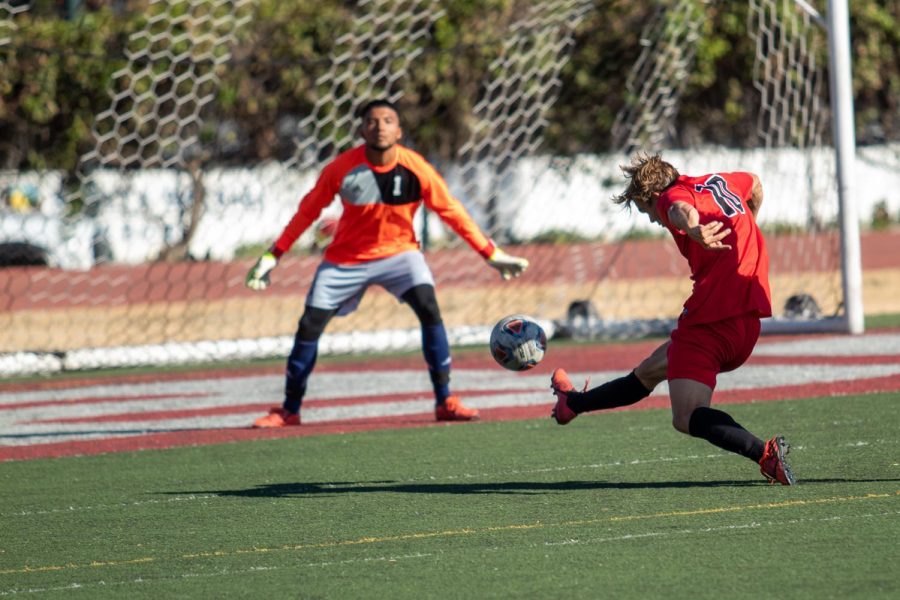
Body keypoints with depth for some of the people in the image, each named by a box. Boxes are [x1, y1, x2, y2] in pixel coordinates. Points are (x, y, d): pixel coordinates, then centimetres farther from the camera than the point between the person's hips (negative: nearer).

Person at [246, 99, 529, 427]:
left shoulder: (416, 169, -18)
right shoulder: (342, 168, -18)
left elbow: (452, 212, -6)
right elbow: (308, 211, -6)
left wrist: (491, 254, -6)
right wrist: (273, 256, -6)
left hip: (399, 250, 0)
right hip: (346, 258, 0)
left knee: (429, 310, -22)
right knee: (309, 326, -5)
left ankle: (445, 401, -13)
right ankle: (289, 410, 10)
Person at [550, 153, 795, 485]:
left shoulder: (673, 195, -4)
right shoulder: (719, 181, 20)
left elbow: (683, 209, -30)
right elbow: (755, 184, 43)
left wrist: (693, 229, -53)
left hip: (709, 318, -9)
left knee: (687, 418, -16)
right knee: (649, 371, 28)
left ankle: (764, 452, -35)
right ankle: (573, 403, 47)